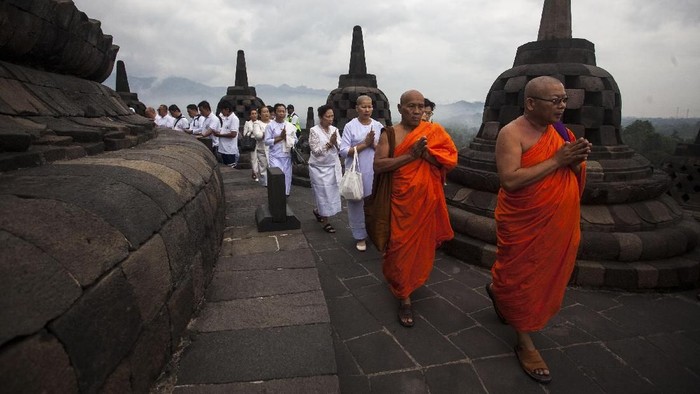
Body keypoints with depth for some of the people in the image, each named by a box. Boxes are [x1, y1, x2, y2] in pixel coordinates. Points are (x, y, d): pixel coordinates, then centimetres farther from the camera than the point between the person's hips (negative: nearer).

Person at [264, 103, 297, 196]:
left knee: (287, 177, 7)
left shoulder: (290, 125, 9)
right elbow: (267, 141, -7)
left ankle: (285, 194, 20)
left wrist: (288, 139, -9)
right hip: (275, 156, -4)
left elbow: (295, 140, 12)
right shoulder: (270, 125, -2)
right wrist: (280, 138, -14)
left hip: (287, 156, 4)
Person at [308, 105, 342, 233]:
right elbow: (316, 151, -14)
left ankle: (317, 210, 36)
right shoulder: (314, 130, -10)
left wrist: (336, 142, -16)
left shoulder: (335, 129, 5)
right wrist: (329, 143, -20)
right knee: (324, 194, 0)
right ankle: (325, 222, 15)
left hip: (333, 167, 5)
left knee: (332, 193, 10)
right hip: (319, 168, -5)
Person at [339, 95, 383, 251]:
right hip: (356, 172, -2)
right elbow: (344, 151, -10)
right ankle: (360, 236, 18)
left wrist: (374, 144, -12)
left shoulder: (378, 126, 7)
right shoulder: (350, 126, -2)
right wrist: (365, 144, -14)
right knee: (357, 203, 4)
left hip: (375, 172, 2)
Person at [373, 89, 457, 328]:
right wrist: (410, 155, -22)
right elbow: (378, 166, -15)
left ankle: (413, 279, 44)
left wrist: (425, 152, -21)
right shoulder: (389, 134, -4)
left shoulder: (435, 131, 1)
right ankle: (404, 296, 15)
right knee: (401, 245, 0)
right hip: (401, 201, -2)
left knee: (423, 243, 15)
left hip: (427, 199, 3)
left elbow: (451, 158, -6)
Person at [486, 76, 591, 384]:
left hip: (560, 222, 7)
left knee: (547, 272, 21)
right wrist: (556, 160, -24)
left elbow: (575, 176, 11)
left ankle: (498, 290, 47)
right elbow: (509, 180, -28)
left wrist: (577, 160, -12)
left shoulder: (559, 131, 5)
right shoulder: (512, 133, -16)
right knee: (522, 280, 7)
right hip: (524, 224, -7)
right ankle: (525, 343, 25)